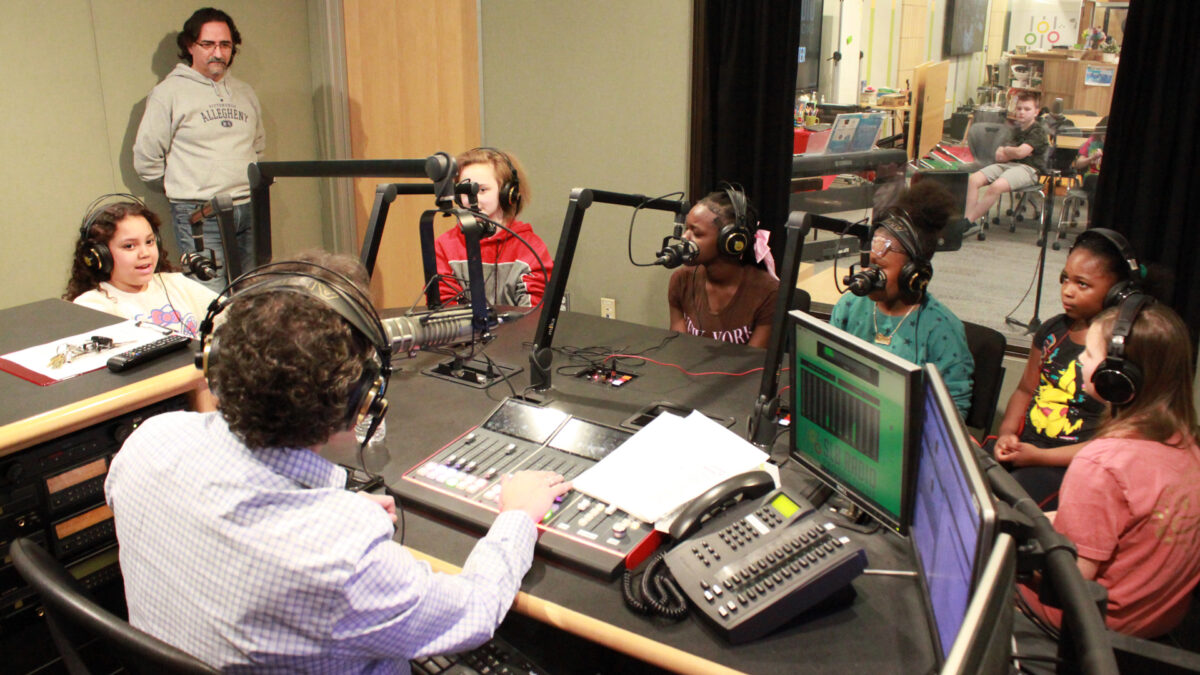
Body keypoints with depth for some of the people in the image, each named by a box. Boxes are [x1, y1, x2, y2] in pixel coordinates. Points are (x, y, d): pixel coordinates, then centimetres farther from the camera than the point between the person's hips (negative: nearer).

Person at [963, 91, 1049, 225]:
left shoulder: (1038, 131, -3)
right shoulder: (1015, 128, 21)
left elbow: (1020, 152, -16)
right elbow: (999, 156, 15)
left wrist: (1005, 150, 3)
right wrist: (1012, 153, -5)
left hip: (1027, 168, -7)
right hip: (1008, 164, 7)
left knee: (997, 186, -35)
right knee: (973, 179, -17)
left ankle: (967, 221, -29)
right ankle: (966, 220, -23)